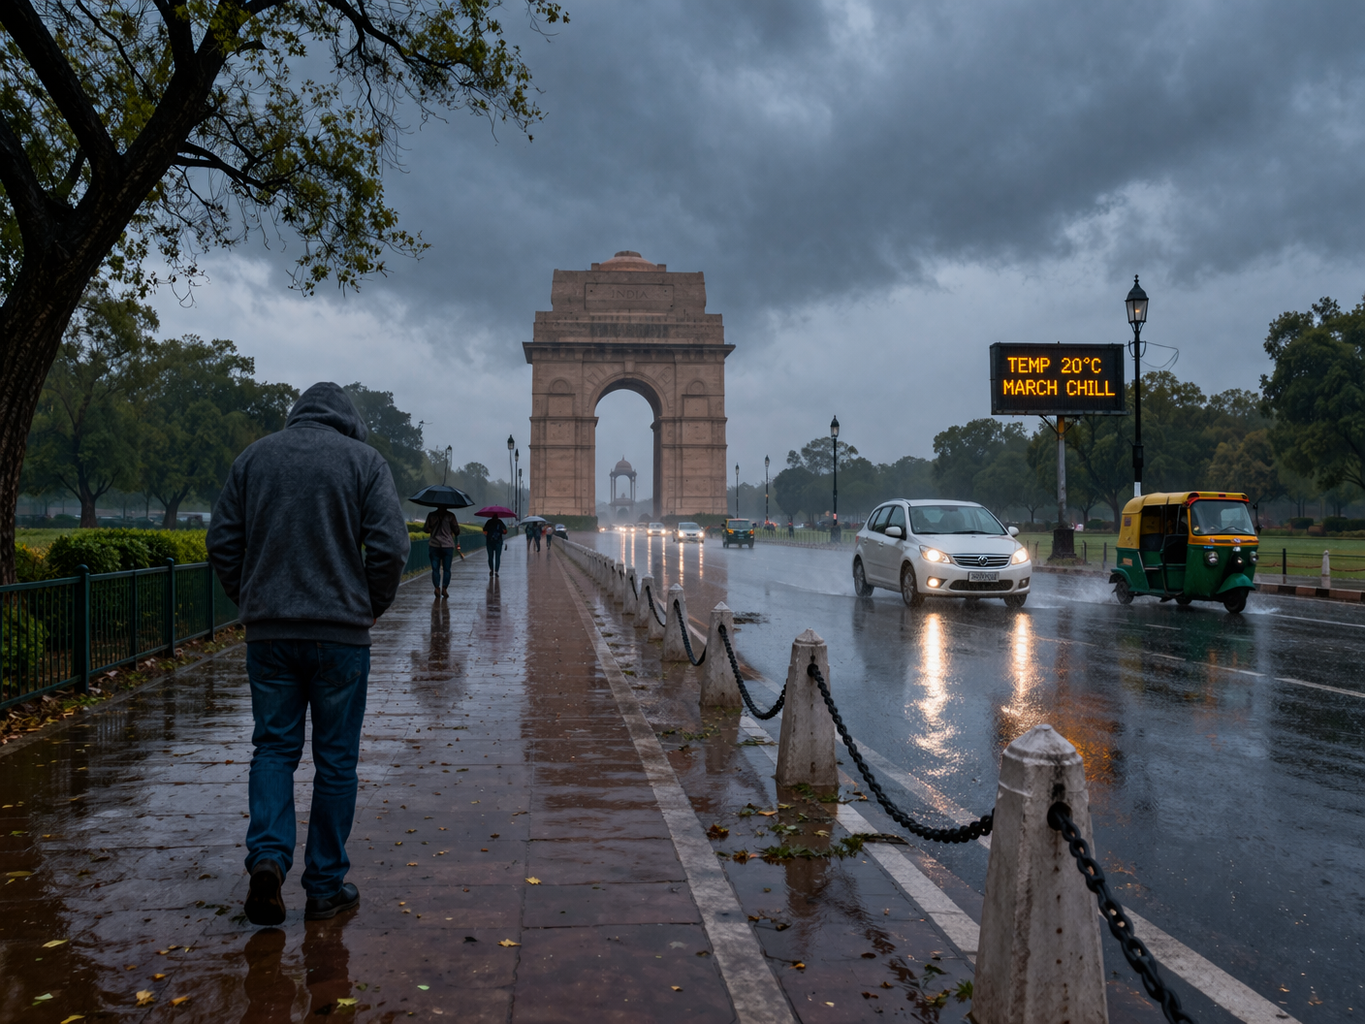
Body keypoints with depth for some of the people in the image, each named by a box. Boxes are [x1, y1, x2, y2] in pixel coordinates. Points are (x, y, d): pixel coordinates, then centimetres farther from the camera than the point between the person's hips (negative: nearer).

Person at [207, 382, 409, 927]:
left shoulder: (255, 456, 8)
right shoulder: (364, 459, 0)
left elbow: (221, 541, 6)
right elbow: (390, 546, -10)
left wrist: (250, 601, 15)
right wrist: (373, 607, 4)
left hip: (267, 631, 3)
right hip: (340, 632, -2)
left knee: (274, 747, 14)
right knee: (335, 758, 7)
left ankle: (268, 853, -6)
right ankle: (325, 885, 13)